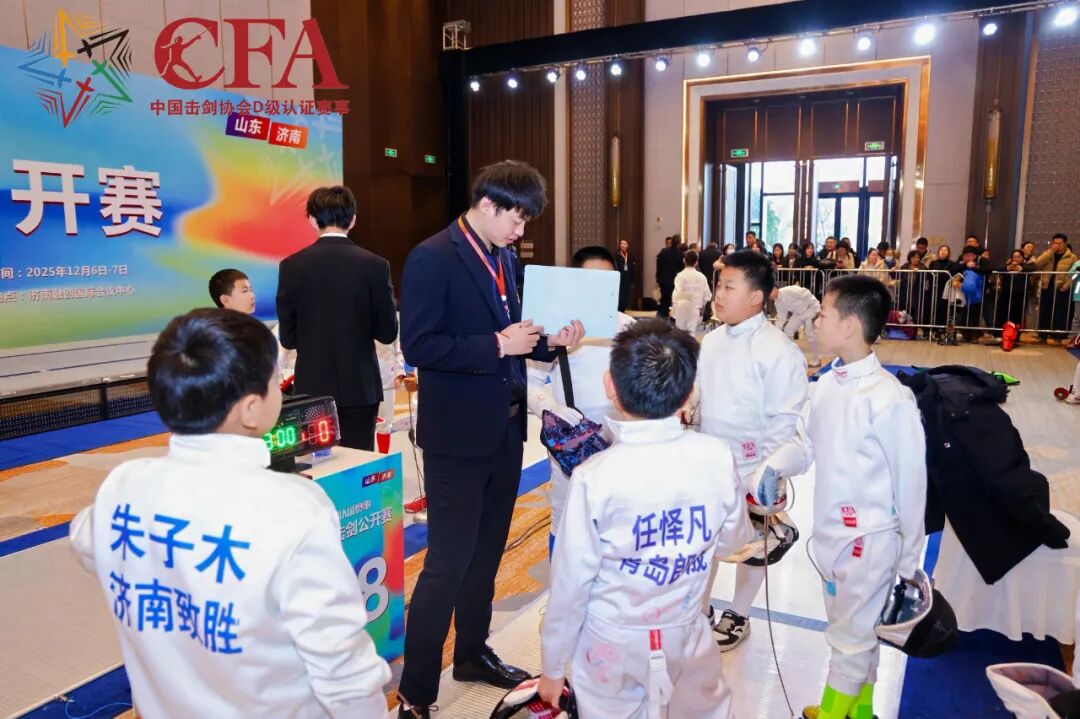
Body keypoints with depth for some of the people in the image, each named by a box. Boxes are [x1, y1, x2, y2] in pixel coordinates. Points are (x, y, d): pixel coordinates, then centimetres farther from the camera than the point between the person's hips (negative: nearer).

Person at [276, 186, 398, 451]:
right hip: (361, 386, -1)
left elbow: (288, 338, -1)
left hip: (312, 386, 1)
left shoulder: (291, 266, -5)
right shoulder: (375, 265, -8)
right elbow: (387, 333, -3)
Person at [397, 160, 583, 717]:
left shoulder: (503, 258, 11)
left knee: (487, 553, 20)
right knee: (448, 563, -2)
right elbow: (418, 346, -20)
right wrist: (498, 345, -23)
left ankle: (472, 653, 39)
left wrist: (549, 342, 0)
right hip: (458, 436, -8)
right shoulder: (432, 258, -14)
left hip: (504, 429, 8)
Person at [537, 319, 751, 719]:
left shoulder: (595, 477, -26)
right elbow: (733, 540, 0)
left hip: (614, 644, -2)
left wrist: (552, 665, -1)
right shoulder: (717, 458, -17)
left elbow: (571, 582, -16)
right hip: (685, 634, 2)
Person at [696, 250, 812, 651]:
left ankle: (738, 616, 36)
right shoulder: (712, 341, 1)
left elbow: (787, 421, -17)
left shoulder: (778, 351, -18)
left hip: (752, 469, -5)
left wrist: (771, 468, -24)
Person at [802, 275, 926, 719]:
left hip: (868, 538, -7)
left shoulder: (890, 399, -23)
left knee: (850, 636, 12)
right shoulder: (826, 384, -2)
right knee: (852, 628, 25)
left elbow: (910, 480, -14)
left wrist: (910, 556, -6)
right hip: (830, 531, 7)